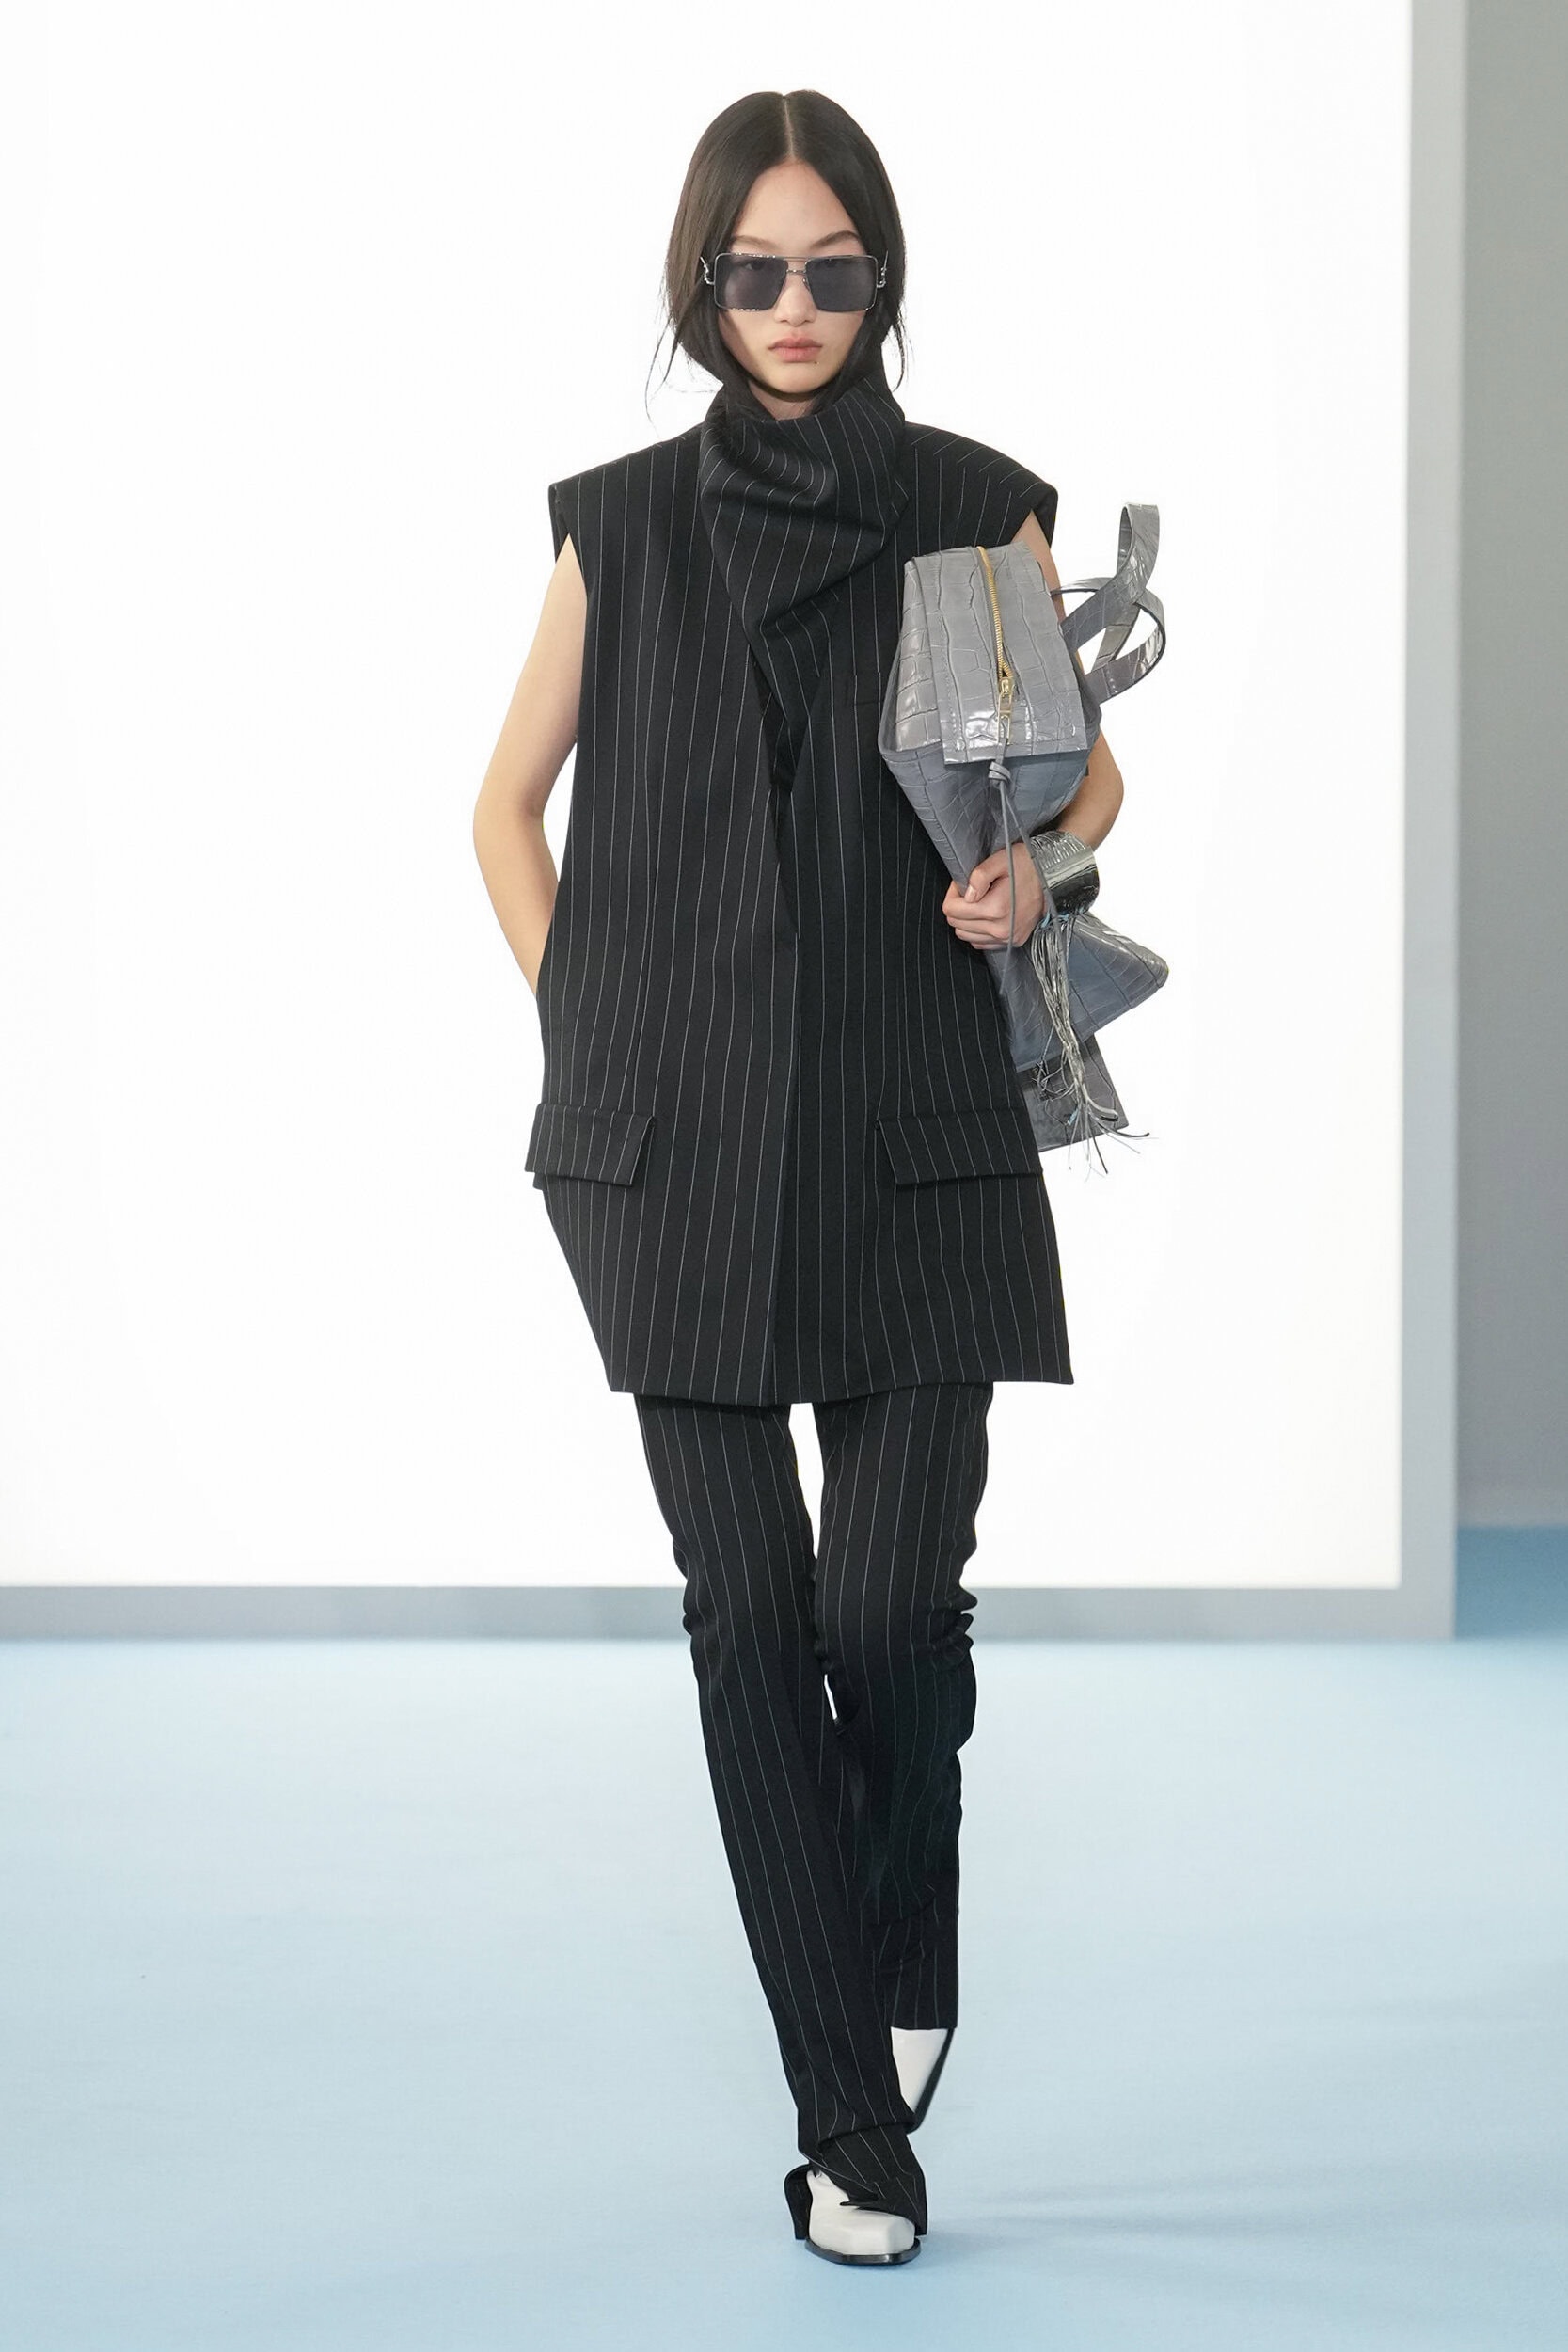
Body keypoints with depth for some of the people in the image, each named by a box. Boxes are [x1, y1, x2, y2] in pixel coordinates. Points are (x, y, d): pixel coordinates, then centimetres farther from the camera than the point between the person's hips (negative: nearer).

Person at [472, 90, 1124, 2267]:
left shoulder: (977, 511, 5)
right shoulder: (624, 523, 7)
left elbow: (1084, 769, 14)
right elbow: (510, 803, 16)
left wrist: (1031, 866, -8)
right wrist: (579, 1029, 5)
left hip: (915, 1132, -1)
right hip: (681, 1146, 1)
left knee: (895, 1599, -7)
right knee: (752, 1612, -2)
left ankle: (908, 1955, 27)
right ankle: (852, 2129, 6)